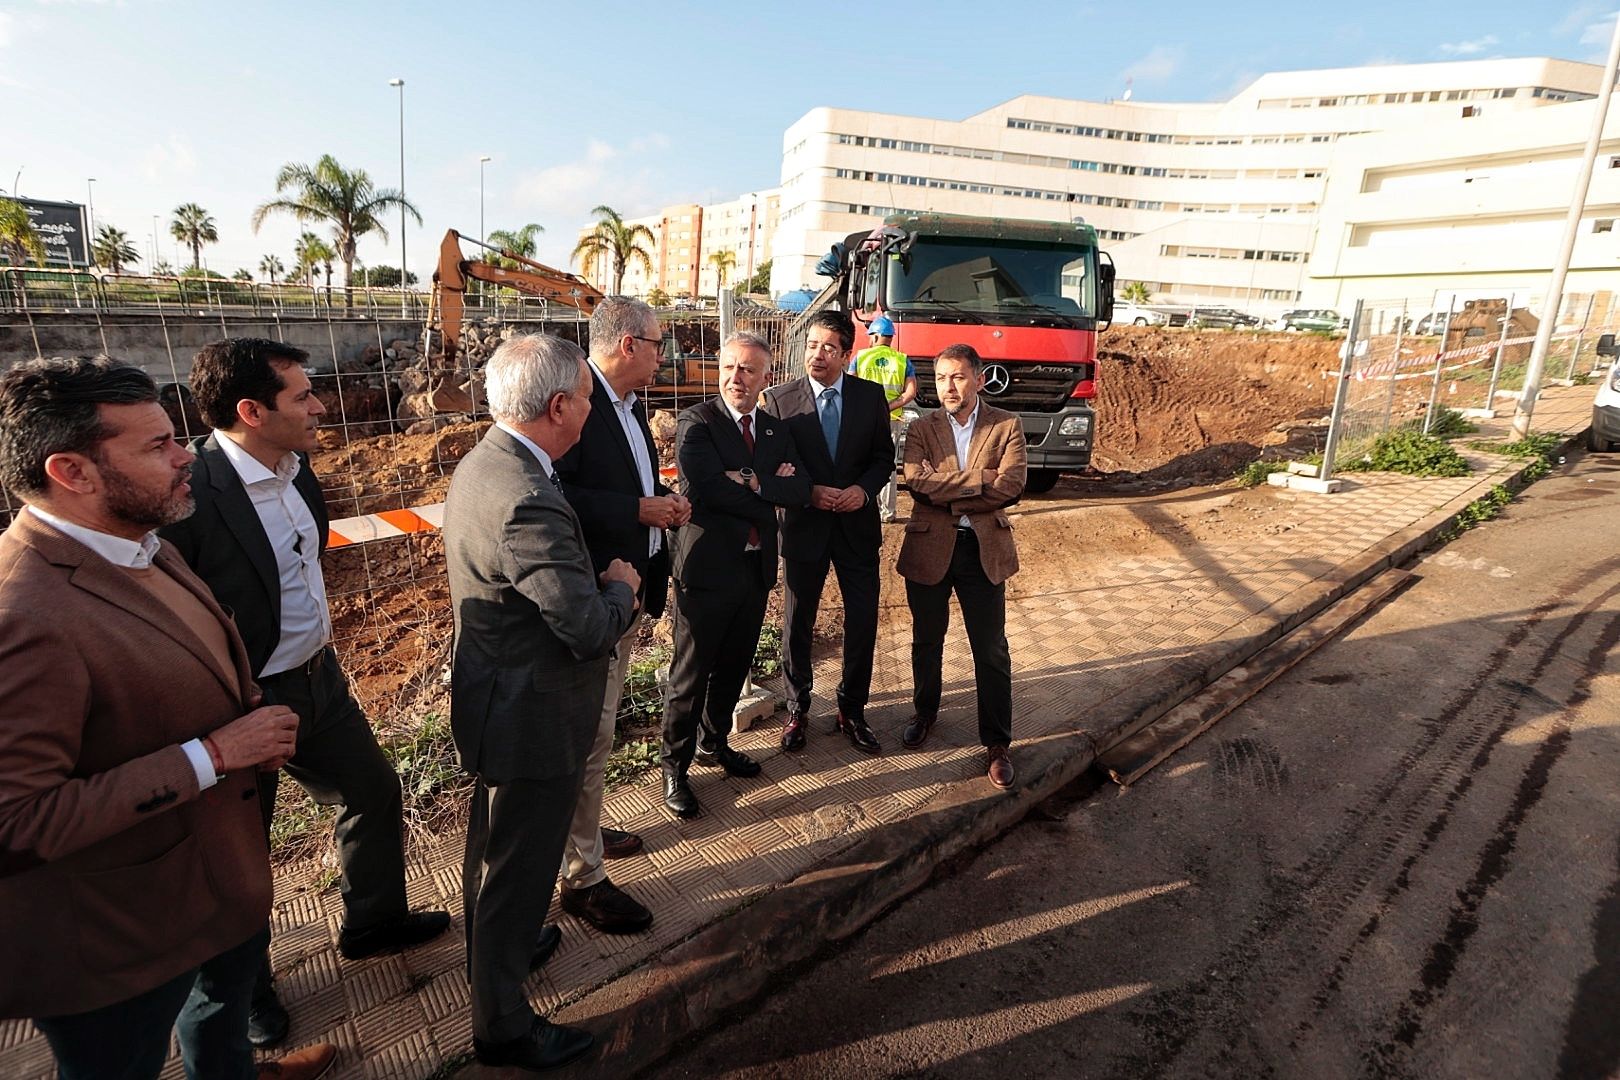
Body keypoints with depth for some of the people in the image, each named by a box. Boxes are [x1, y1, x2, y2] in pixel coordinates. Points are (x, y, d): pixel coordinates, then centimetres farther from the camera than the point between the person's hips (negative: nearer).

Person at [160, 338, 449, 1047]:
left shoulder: (294, 465, -1)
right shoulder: (189, 491, -27)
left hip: (317, 677, 8)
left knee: (373, 791, 21)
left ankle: (373, 921, 46)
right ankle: (243, 987, 42)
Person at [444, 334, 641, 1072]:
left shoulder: (482, 461, -1)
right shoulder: (527, 500, -32)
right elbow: (592, 629, -30)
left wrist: (598, 582, 3)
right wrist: (621, 585, -12)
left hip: (493, 699, 10)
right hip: (534, 718, -10)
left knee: (493, 843, 29)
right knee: (519, 868, 11)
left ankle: (493, 948, 55)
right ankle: (503, 1026, 34)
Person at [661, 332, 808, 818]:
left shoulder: (776, 431, 10)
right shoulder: (696, 423, -8)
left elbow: (800, 490, -3)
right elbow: (711, 488, -22)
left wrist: (752, 480, -18)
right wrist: (771, 491, -11)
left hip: (756, 568, 6)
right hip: (707, 567, -6)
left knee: (734, 667, 19)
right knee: (690, 674, 4)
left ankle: (714, 743, 40)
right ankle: (675, 767, 21)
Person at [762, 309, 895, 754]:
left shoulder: (871, 395, 0)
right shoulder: (779, 398, -5)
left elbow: (884, 455, 5)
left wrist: (864, 489, -14)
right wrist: (809, 492, -18)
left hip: (857, 522, 2)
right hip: (803, 524, -1)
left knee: (863, 621, 8)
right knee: (797, 622, 10)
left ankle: (852, 709, 28)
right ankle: (797, 710, 30)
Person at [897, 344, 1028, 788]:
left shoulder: (1007, 426, -2)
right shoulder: (921, 429, 1)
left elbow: (1011, 487, -16)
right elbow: (918, 481, -16)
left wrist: (947, 495, -15)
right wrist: (979, 479, -18)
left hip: (984, 549, -1)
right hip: (929, 548, 1)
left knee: (991, 651, 6)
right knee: (927, 643, 17)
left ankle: (997, 743, 20)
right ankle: (924, 714, 41)